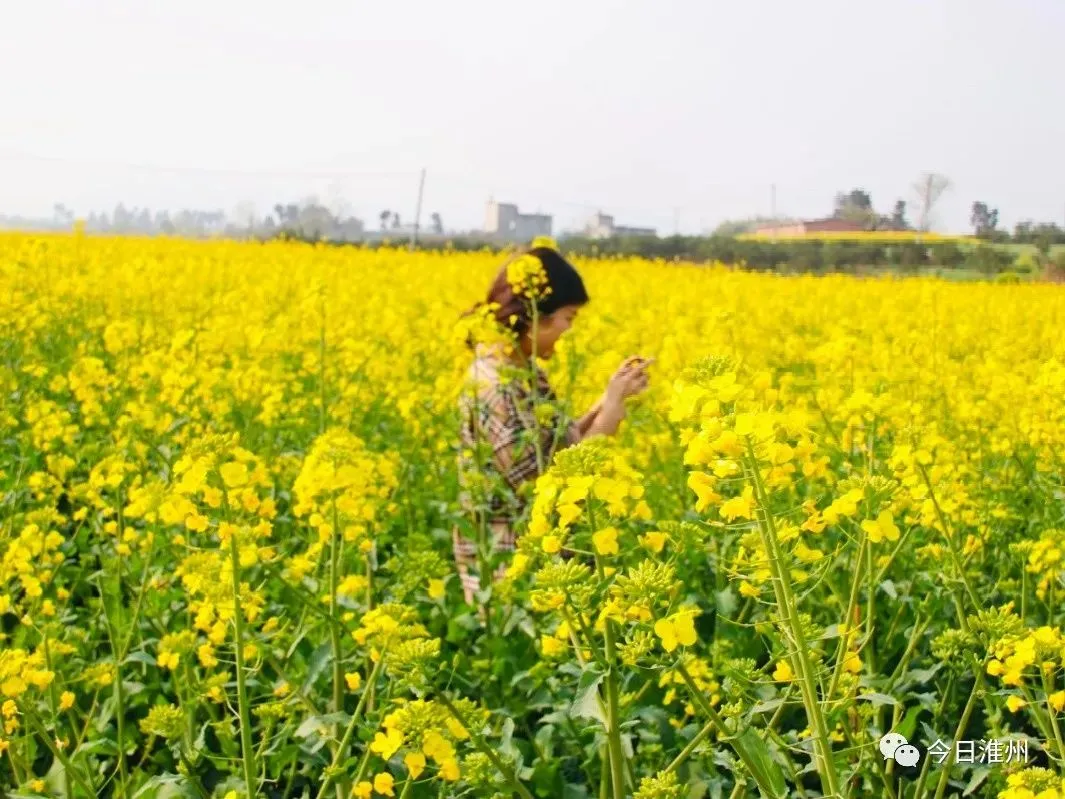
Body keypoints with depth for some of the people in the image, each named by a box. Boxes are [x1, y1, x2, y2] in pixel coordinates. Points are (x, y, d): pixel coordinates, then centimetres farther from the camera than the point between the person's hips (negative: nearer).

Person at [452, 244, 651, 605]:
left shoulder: (522, 370, 6)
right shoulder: (495, 384, -22)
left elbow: (560, 444, 11)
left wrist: (611, 397, 3)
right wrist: (610, 413, -18)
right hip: (507, 563, -9)